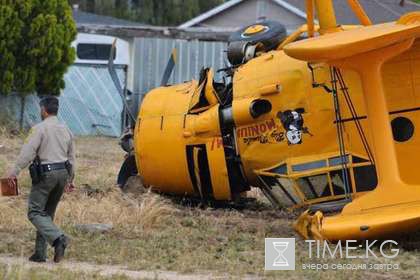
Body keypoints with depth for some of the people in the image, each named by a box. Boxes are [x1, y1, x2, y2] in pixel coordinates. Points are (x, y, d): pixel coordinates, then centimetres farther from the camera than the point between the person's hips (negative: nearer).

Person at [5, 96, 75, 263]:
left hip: (45, 173, -7)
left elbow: (28, 152, -17)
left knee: (35, 212, -6)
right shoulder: (65, 130, 13)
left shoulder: (40, 128, -8)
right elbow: (71, 157, 19)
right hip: (63, 173, 7)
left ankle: (58, 238, -28)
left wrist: (14, 171, -15)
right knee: (47, 213, 14)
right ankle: (40, 253, 11)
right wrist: (70, 178, 28)